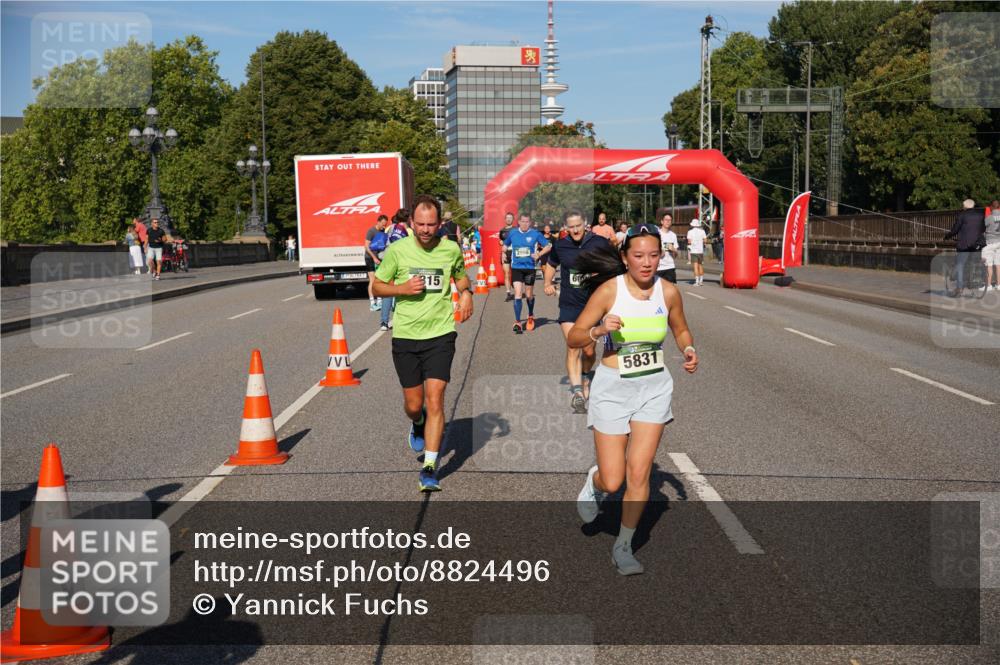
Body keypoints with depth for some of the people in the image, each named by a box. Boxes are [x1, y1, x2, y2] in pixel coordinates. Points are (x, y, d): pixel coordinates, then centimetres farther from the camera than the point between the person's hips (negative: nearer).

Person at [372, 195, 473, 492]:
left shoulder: (451, 249, 0)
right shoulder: (397, 250, -4)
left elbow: (460, 274, 22)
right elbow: (377, 287, 5)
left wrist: (466, 293, 1)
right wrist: (402, 289, -13)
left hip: (440, 335, -1)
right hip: (405, 335, 1)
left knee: (435, 400, -12)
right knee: (413, 405, 9)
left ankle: (430, 467, -6)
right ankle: (418, 426, 47)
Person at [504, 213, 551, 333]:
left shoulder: (535, 234, -3)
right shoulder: (512, 233, 3)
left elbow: (548, 246, 2)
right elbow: (505, 245, 20)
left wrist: (539, 254, -12)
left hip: (530, 268, 0)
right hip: (516, 268, 0)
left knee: (529, 295, 11)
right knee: (517, 293, -12)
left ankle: (531, 315, 39)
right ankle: (517, 322, -10)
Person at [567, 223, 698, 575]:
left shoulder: (668, 292, -4)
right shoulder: (609, 290, -13)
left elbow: (680, 330, 15)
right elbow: (573, 338, -9)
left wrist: (688, 350, -6)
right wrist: (599, 330, -29)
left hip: (654, 387, 2)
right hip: (613, 387, -2)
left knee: (639, 475, -2)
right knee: (612, 481, -2)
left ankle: (623, 547, 18)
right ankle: (594, 481, 36)